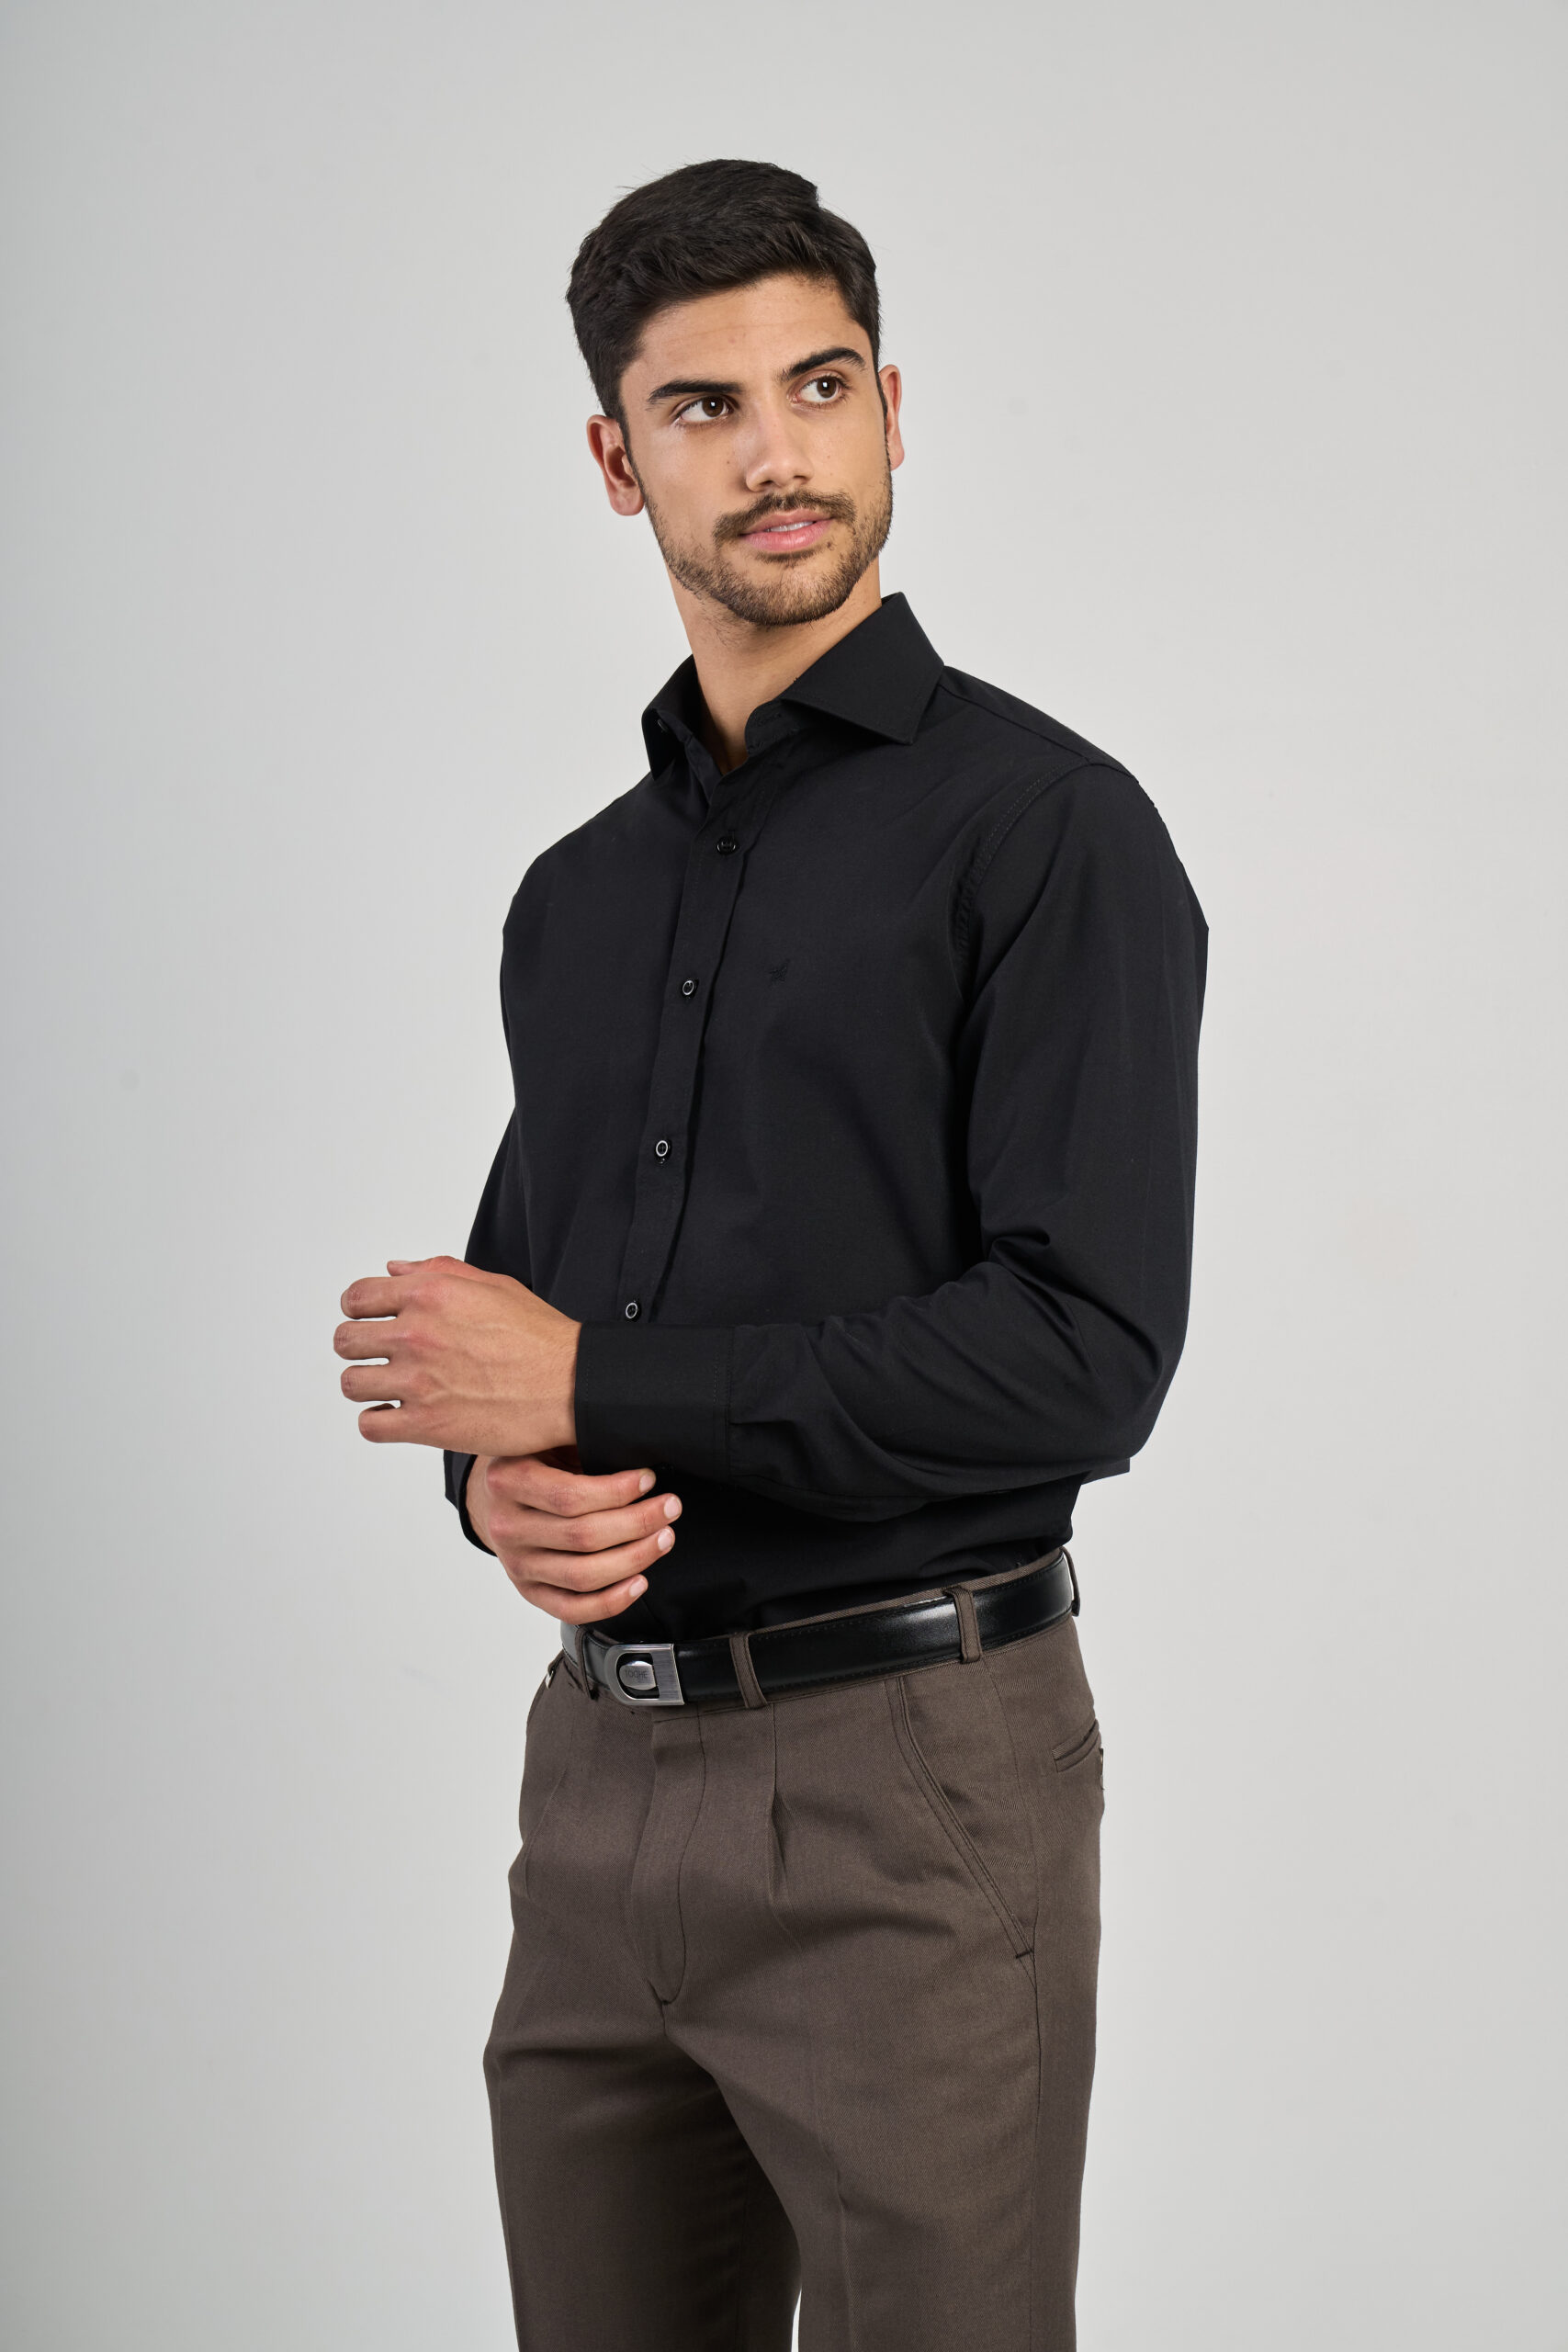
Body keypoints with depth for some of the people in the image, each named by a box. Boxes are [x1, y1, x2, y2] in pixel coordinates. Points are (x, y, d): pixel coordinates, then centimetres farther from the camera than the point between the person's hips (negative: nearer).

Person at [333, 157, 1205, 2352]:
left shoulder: (1042, 822, -8)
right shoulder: (580, 892, 13)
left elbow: (1085, 1347, -18)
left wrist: (593, 1382, -15)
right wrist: (501, 1480, -4)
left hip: (910, 1777, -6)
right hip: (602, 1761, 6)